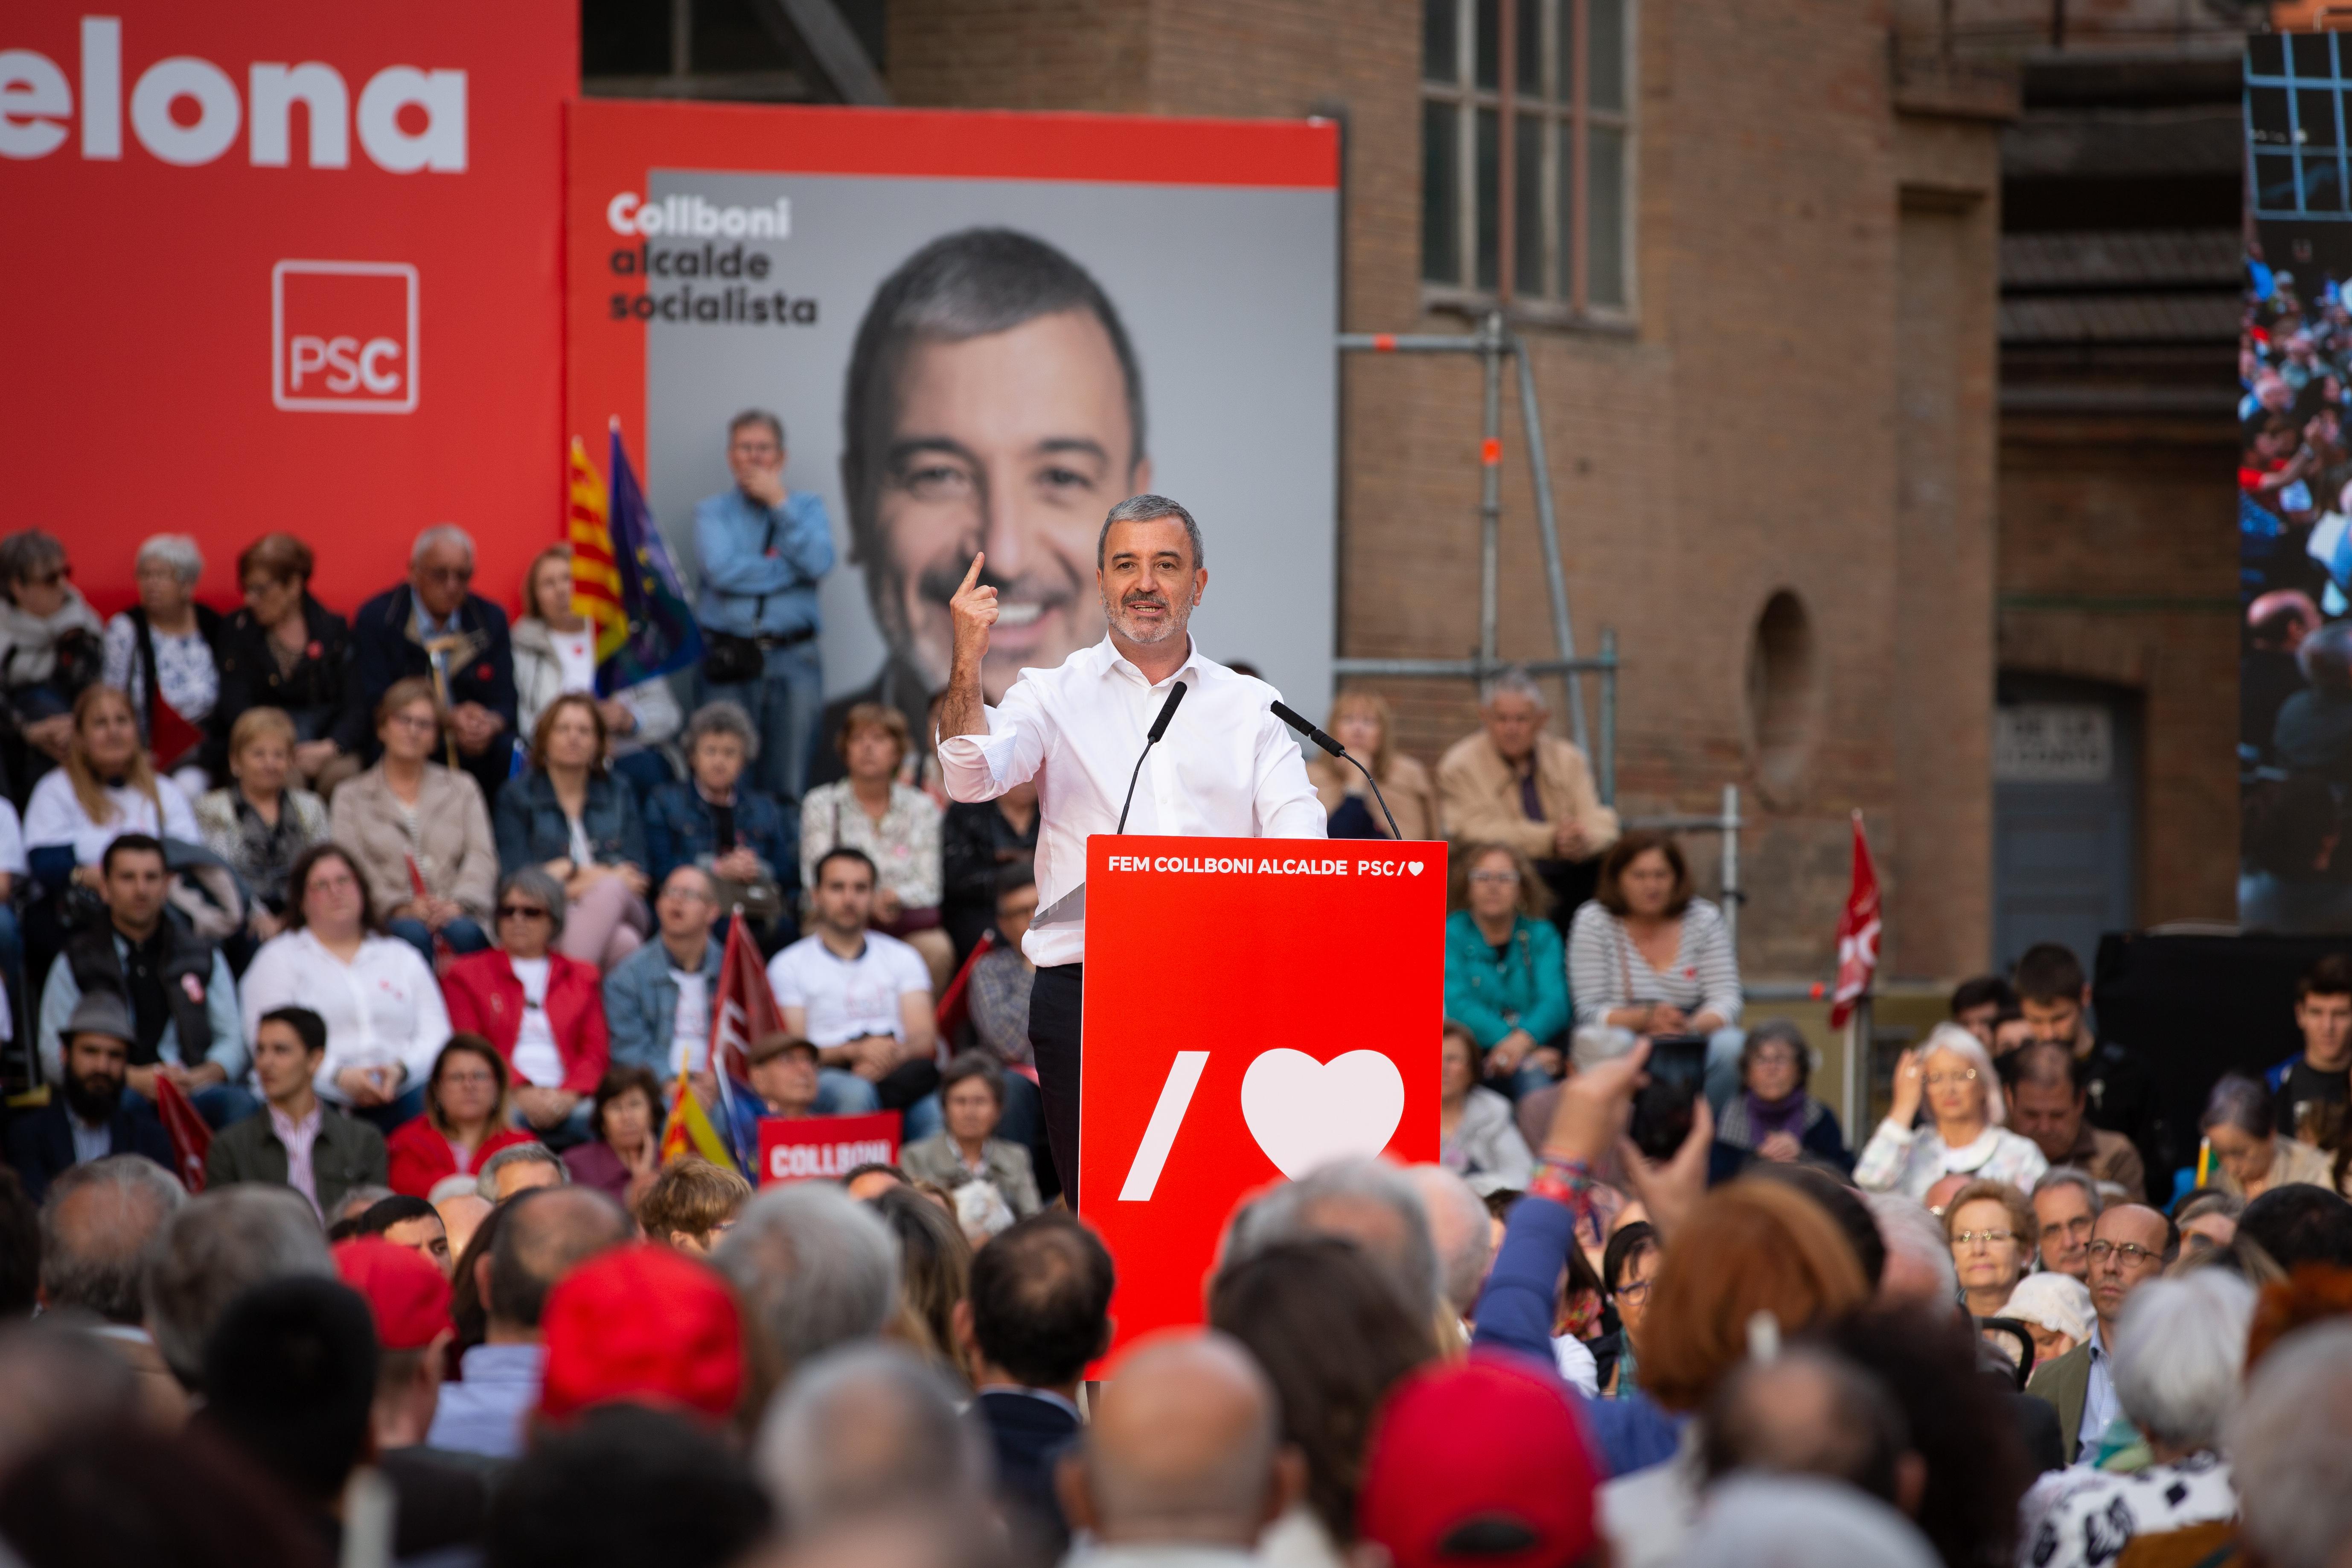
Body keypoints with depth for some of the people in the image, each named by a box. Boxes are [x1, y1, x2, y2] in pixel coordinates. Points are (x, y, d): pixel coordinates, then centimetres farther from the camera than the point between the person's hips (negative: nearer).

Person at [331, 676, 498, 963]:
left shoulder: (462, 789, 24)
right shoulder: (352, 797, 18)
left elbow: (481, 858, 11)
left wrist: (457, 904, -11)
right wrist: (400, 907, -14)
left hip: (457, 915, 1)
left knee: (462, 932, -35)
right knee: (412, 933, -37)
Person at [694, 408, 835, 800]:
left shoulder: (807, 506, 14)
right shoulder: (712, 511, 11)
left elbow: (819, 564, -6)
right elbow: (721, 569, -9)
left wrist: (780, 503, -4)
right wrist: (791, 568, -4)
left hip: (793, 655, 1)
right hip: (729, 660, -1)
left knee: (789, 783, -3)